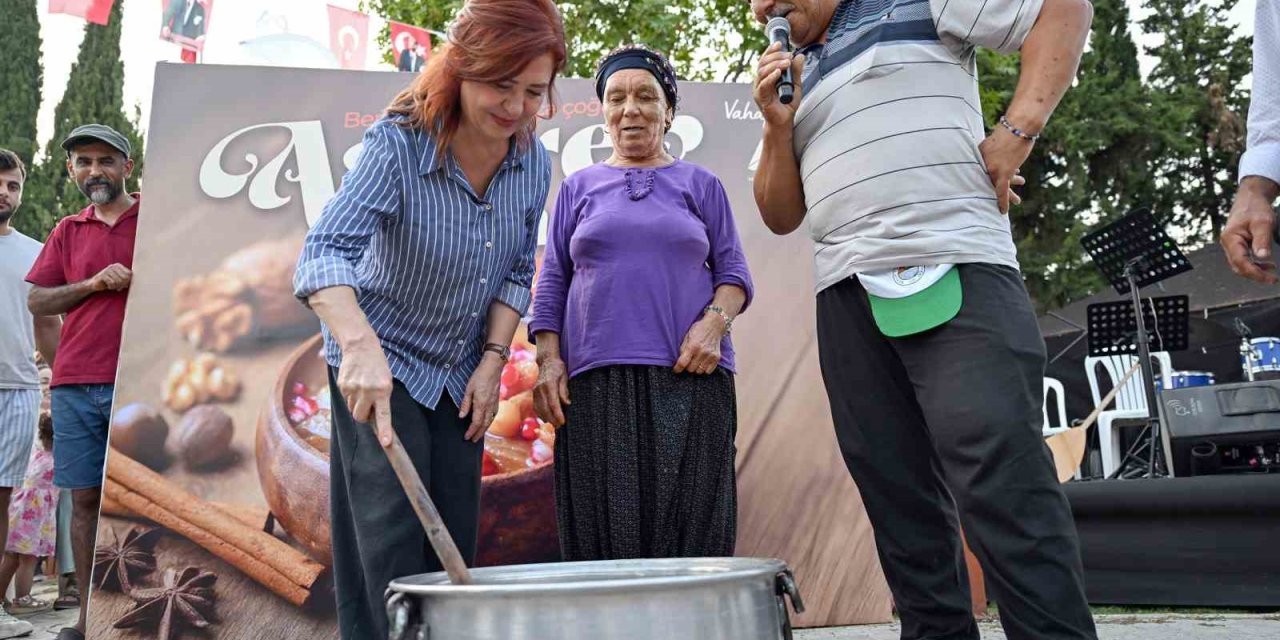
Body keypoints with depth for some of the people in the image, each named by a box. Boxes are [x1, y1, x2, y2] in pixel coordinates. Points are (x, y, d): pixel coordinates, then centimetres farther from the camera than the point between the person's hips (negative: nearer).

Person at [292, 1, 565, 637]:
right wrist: (361, 344, -54)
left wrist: (492, 361, -8)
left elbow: (516, 273, 2)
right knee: (391, 542, -6)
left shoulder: (533, 163, -9)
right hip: (380, 366, -5)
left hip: (462, 375, 5)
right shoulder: (397, 144, -24)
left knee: (455, 544, 9)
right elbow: (325, 252, -36)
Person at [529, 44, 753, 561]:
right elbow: (552, 283, 14)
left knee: (688, 526, -5)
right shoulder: (579, 188, 18)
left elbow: (733, 272, 12)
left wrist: (713, 322, -8)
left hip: (689, 378, 0)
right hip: (597, 382, 1)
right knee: (605, 525, -4)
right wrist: (548, 360, 1)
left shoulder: (700, 185, 16)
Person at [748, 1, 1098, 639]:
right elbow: (780, 215, 22)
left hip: (954, 273, -5)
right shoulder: (794, 78, 25)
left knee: (1002, 485, -12)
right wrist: (776, 124, 7)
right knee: (901, 502, 6)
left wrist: (1018, 128, -5)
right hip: (846, 299, 6)